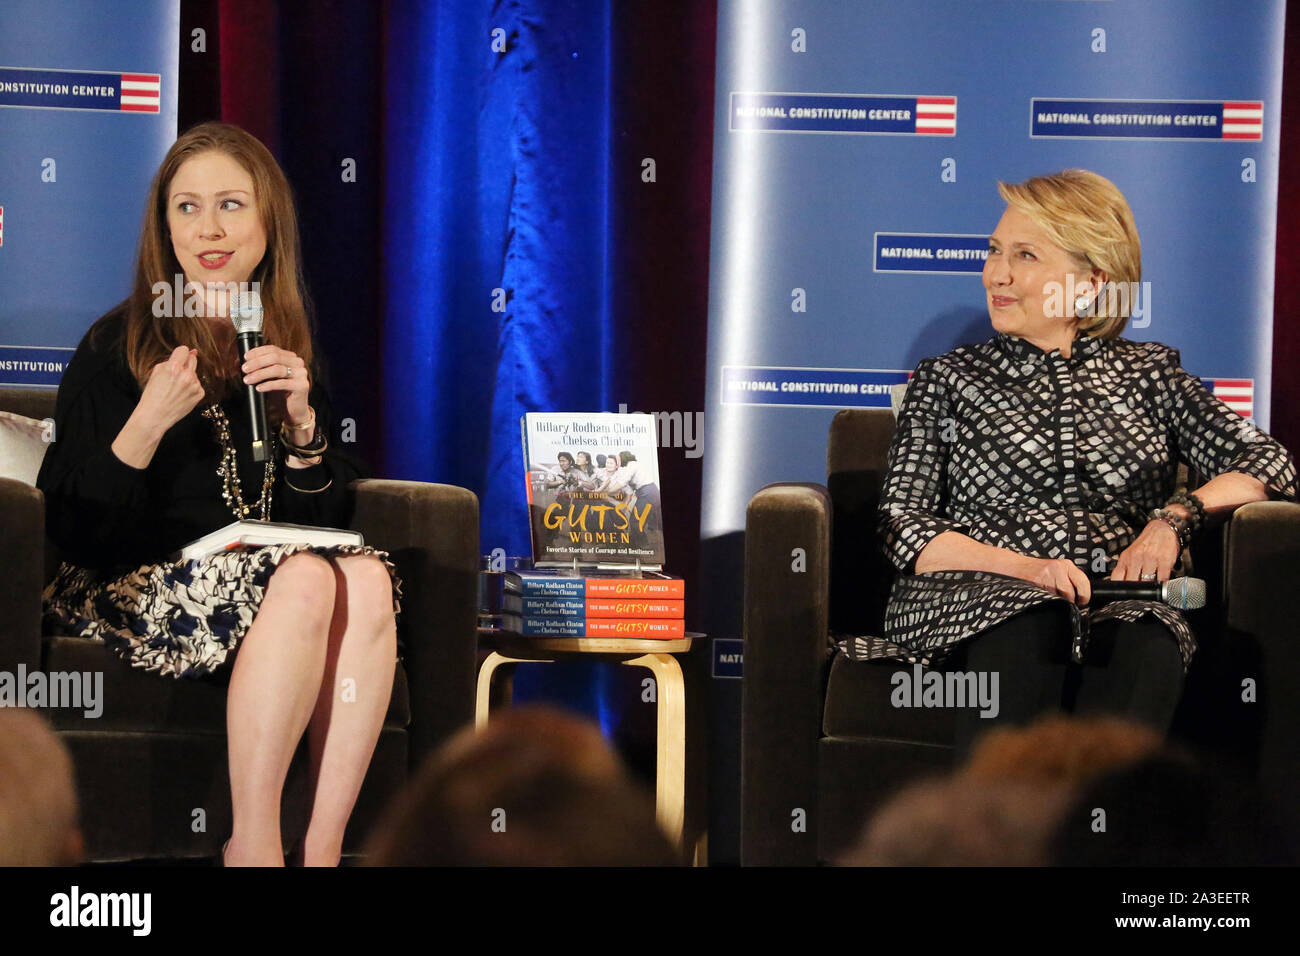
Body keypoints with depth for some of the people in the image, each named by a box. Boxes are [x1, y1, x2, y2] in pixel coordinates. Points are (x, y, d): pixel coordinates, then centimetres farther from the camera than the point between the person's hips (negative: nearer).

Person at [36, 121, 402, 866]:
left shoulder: (290, 349, 13)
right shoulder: (118, 347, -2)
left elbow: (320, 517, 12)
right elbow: (70, 526, -8)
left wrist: (301, 421, -6)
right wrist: (148, 424, -22)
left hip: (256, 571, 5)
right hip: (129, 585, -5)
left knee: (367, 577, -27)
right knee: (303, 581, -32)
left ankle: (324, 847, -30)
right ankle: (254, 846, -31)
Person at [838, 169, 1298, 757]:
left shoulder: (1148, 373, 23)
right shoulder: (948, 381, 21)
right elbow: (902, 526, 9)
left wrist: (1178, 517, -6)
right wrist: (1023, 568, -9)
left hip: (1120, 605, 1)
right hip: (974, 597, -1)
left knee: (1144, 643, -38)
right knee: (1030, 626, -39)